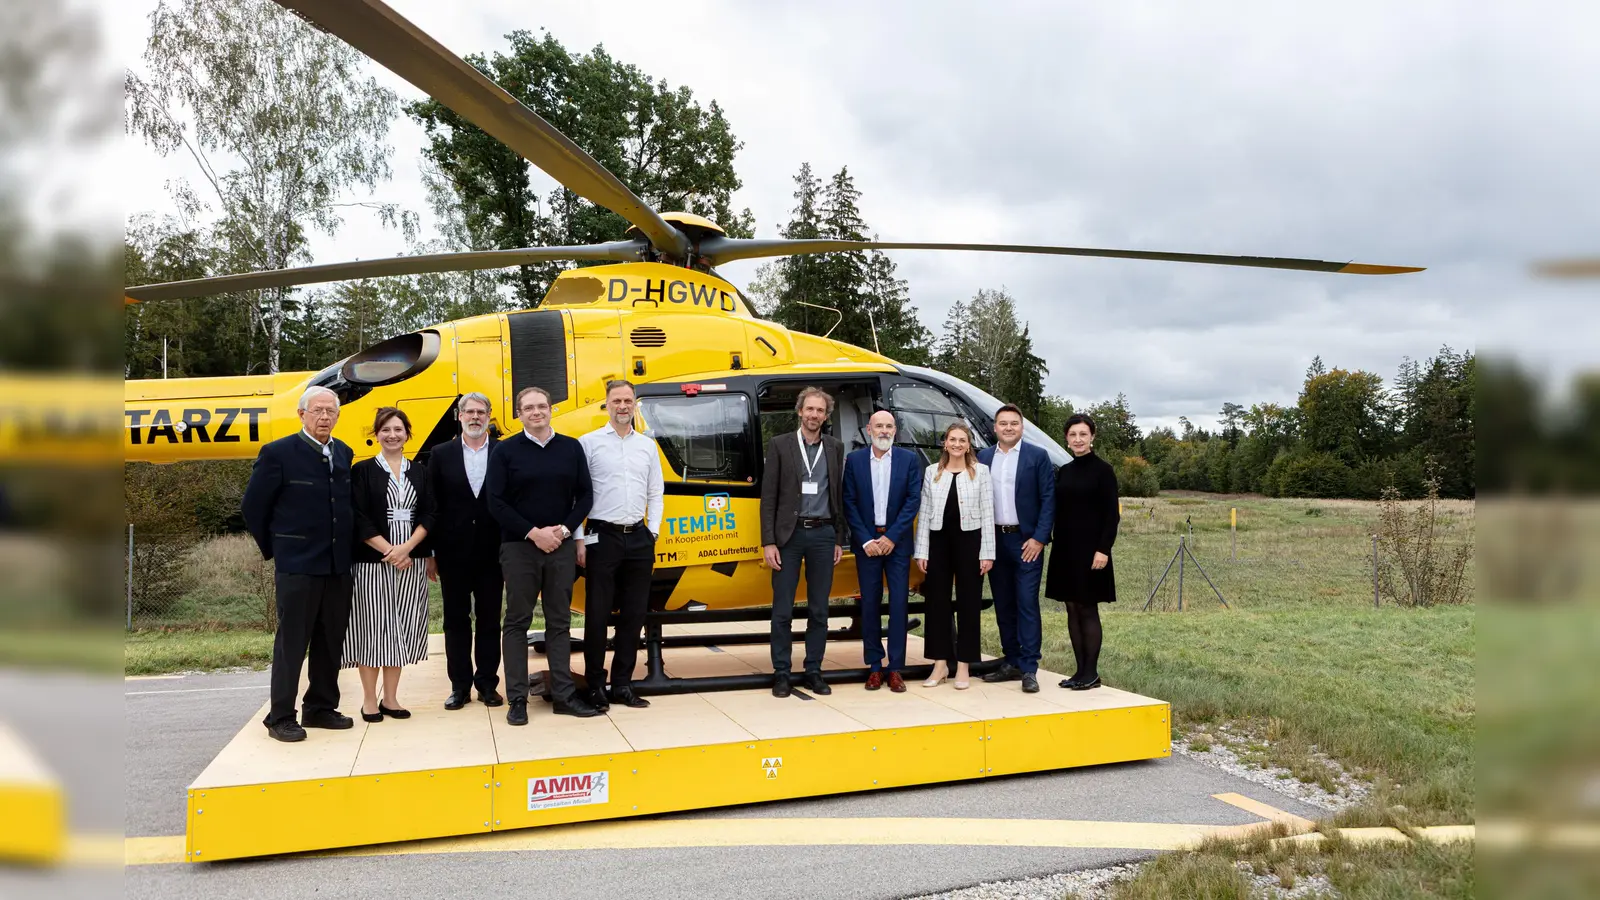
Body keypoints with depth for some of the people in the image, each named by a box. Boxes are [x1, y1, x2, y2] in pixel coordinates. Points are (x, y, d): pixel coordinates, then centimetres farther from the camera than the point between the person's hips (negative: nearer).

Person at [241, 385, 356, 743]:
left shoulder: (344, 454, 9)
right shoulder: (277, 453, -7)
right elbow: (253, 507, -2)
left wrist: (346, 549, 11)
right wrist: (273, 549, 2)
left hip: (338, 565, 6)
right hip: (297, 566, -5)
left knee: (331, 641, 11)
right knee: (292, 642, 0)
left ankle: (321, 707, 23)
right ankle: (280, 717, 9)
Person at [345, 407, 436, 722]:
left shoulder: (419, 472, 11)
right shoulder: (363, 470, 1)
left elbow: (428, 516, 4)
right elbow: (359, 520, -6)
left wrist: (406, 548, -11)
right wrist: (389, 551, -14)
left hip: (411, 560, 3)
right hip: (372, 561, -3)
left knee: (402, 627, 5)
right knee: (372, 626, -1)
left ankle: (390, 698, 15)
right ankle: (369, 700, 9)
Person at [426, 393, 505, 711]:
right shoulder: (441, 454, 3)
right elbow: (432, 505, 2)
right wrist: (430, 553, -1)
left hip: (492, 551, 0)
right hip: (453, 551, 1)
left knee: (490, 621, 7)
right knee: (456, 620, 8)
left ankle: (487, 683, 18)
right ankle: (460, 685, 17)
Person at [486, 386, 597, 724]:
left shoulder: (571, 448, 7)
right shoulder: (505, 451, -1)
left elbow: (585, 495, 7)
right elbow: (496, 502, -6)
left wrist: (565, 529, -8)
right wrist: (533, 532, -13)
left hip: (561, 546, 2)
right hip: (519, 547, -2)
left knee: (560, 621, 7)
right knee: (517, 622, 2)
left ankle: (563, 694, 13)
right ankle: (517, 699, 8)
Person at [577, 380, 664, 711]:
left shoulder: (647, 445, 12)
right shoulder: (590, 442, 0)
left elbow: (656, 493, 14)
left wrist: (652, 533, 3)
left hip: (639, 538, 4)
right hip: (602, 536, -4)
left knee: (634, 614, 7)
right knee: (597, 614, 0)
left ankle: (622, 684, 18)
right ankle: (595, 686, 11)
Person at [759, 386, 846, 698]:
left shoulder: (835, 448, 9)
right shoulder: (780, 445, 1)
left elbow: (839, 496, 11)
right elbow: (768, 497, -2)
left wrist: (839, 540, 7)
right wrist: (768, 542, -8)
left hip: (823, 535, 3)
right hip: (789, 534, -2)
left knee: (819, 610, 8)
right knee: (782, 610, 2)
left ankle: (814, 672, 17)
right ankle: (781, 673, 12)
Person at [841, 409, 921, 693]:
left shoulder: (909, 459, 1)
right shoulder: (854, 460, 2)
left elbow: (913, 499, -3)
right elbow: (849, 502, 0)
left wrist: (891, 537, -10)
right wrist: (866, 540, -8)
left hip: (897, 541, 0)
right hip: (866, 542, 1)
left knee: (898, 603, 0)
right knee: (869, 604, 4)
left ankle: (896, 668, 6)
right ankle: (874, 667, 13)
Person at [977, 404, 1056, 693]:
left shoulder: (1037, 456, -1)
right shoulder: (983, 457, 9)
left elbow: (1048, 499, -4)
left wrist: (1039, 538, -11)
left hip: (1026, 541, -4)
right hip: (994, 540, 4)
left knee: (1027, 604, -5)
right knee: (1003, 604, 10)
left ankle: (1029, 669, -2)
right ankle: (1012, 663, 19)